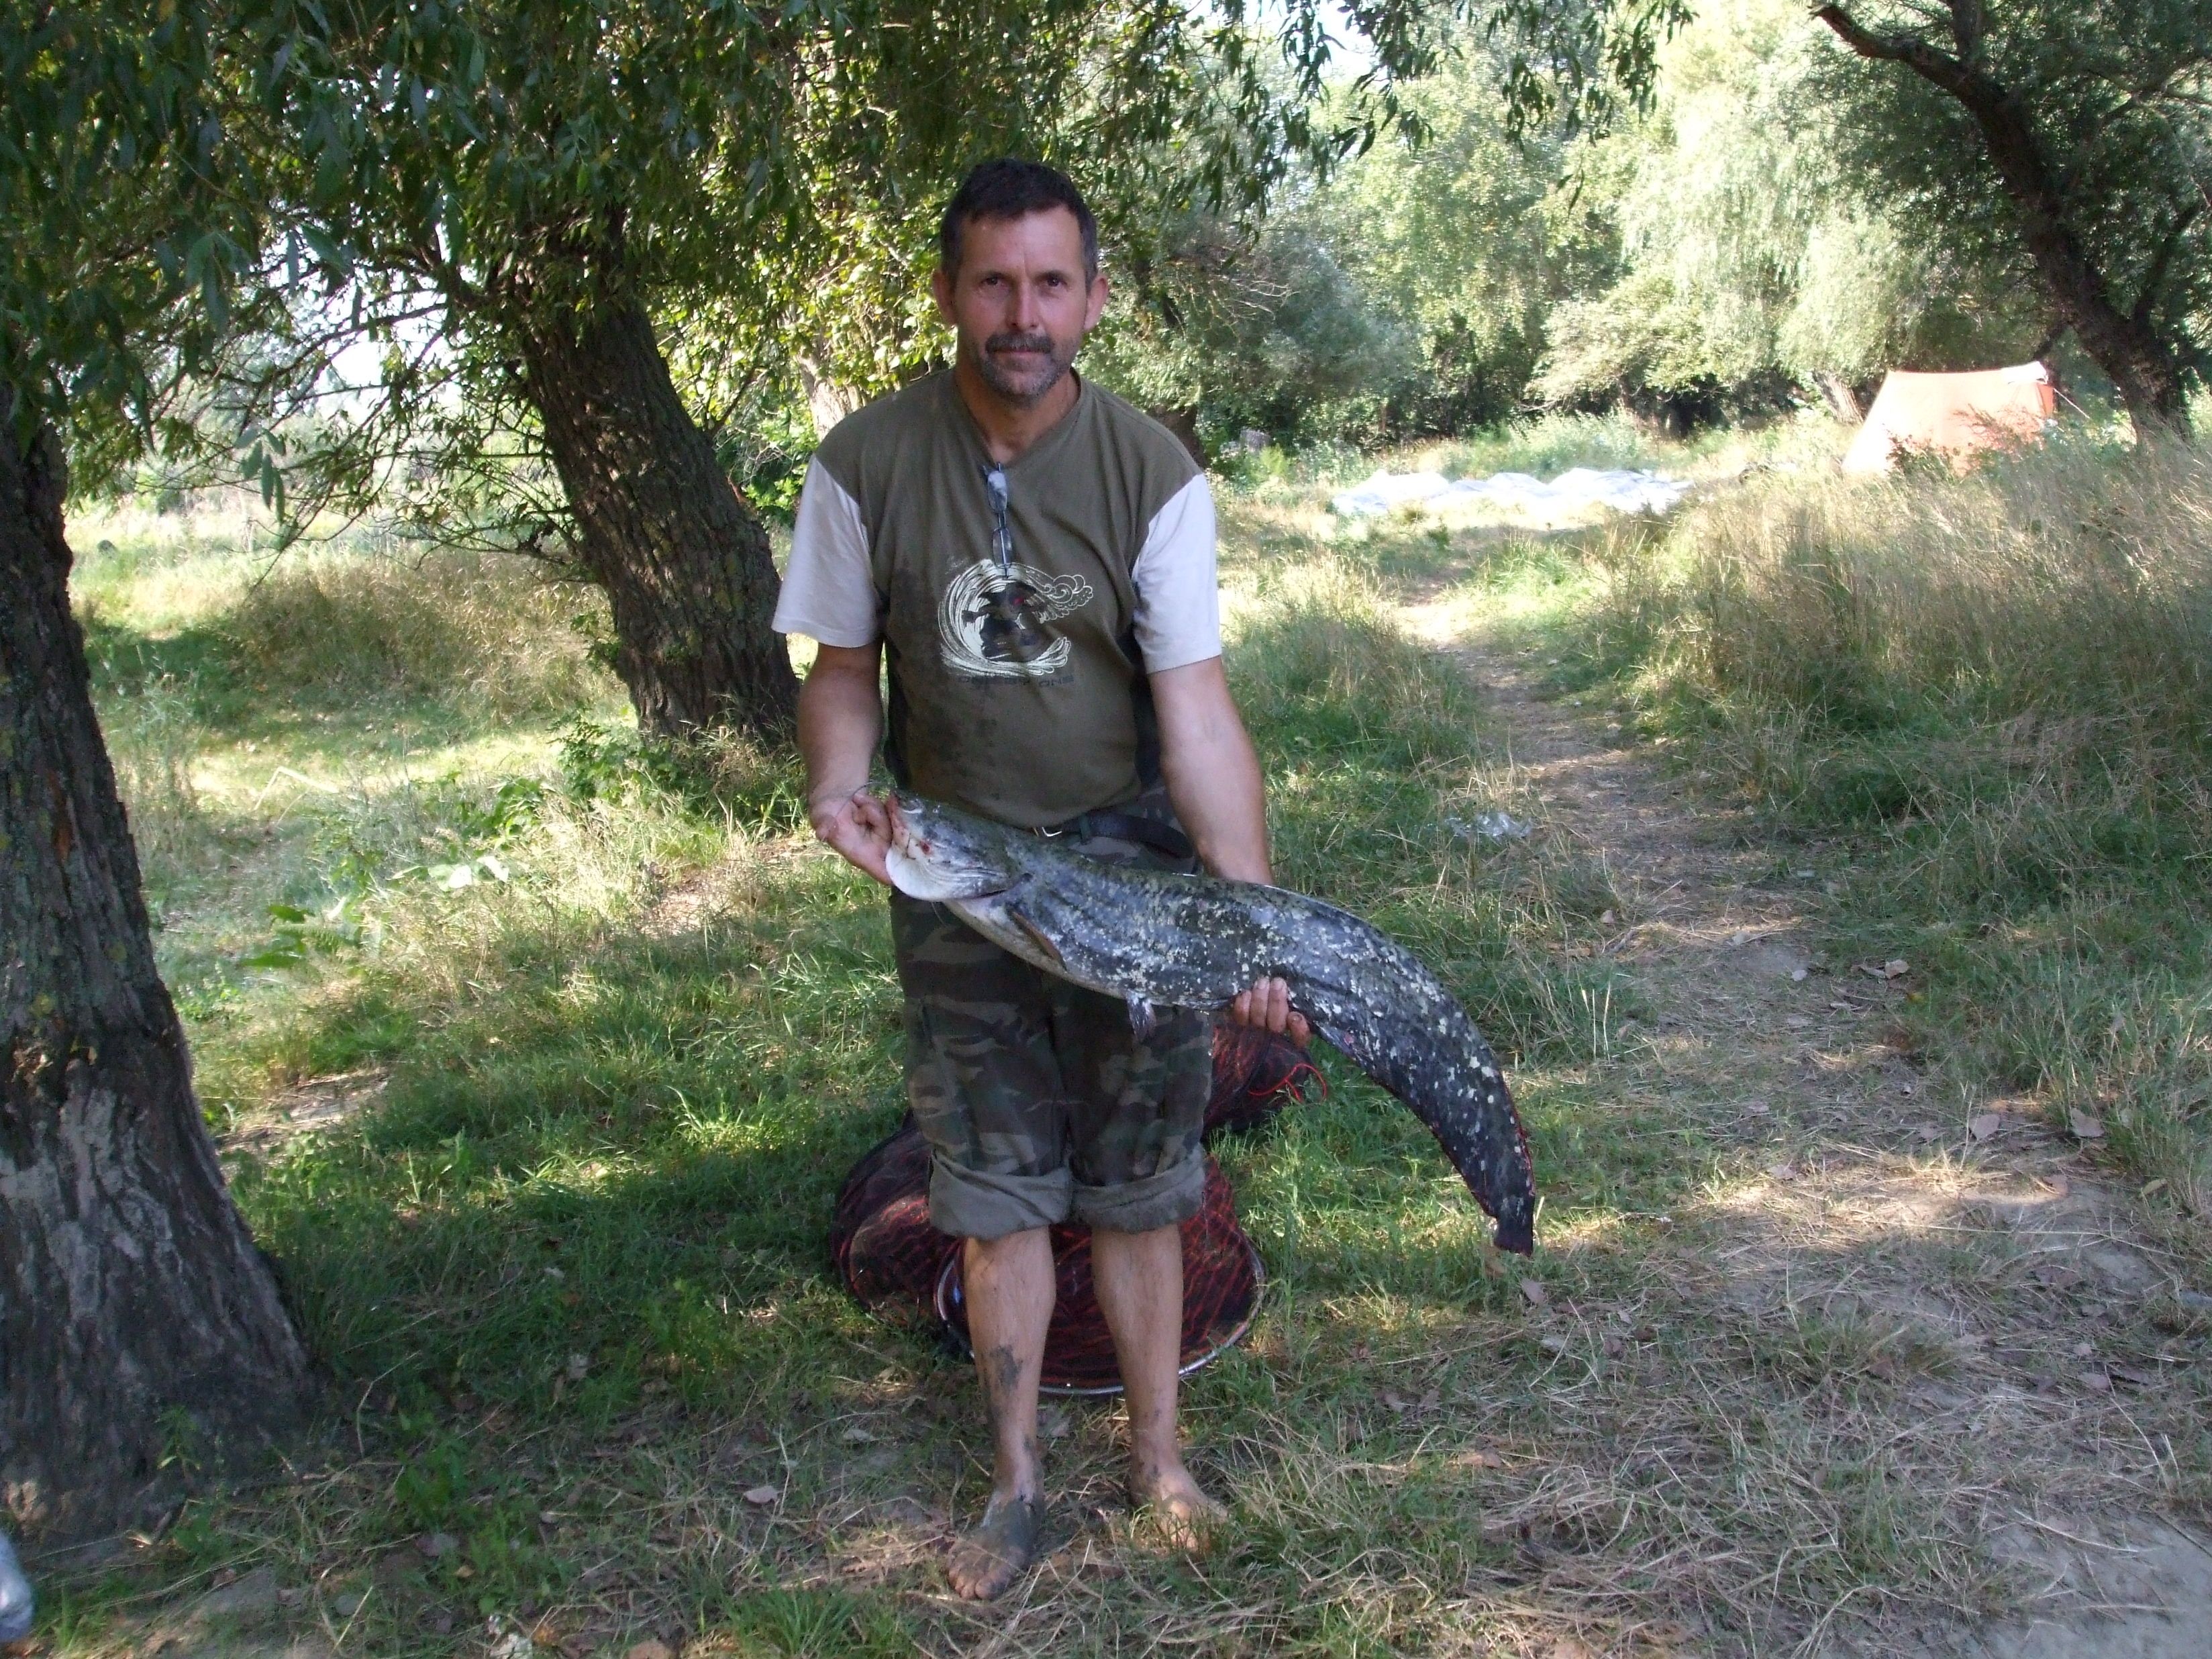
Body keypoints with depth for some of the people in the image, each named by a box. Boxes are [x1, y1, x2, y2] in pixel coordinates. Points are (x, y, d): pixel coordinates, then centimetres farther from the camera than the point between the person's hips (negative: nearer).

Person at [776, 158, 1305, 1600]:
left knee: (1137, 1184, 11)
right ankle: (1018, 1481, 28)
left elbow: (1196, 710, -16)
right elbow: (845, 667, 1)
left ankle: (1159, 1456, 31)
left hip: (1130, 859, -1)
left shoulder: (1153, 475, -13)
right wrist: (840, 783, -21)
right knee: (998, 1192, 10)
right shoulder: (867, 466, -10)